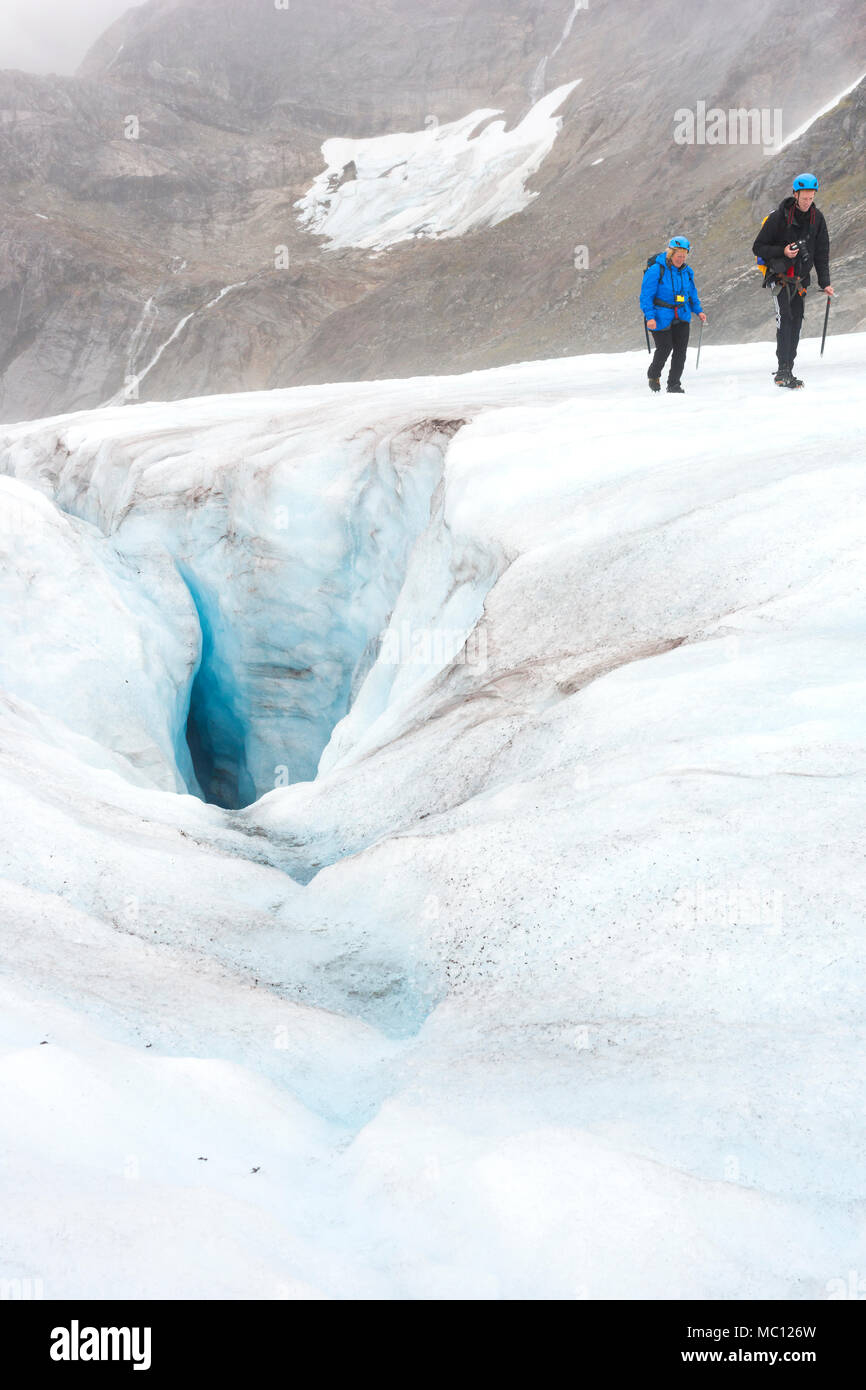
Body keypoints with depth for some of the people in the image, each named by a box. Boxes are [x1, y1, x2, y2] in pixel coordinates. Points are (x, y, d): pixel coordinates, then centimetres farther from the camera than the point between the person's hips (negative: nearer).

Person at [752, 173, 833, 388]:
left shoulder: (817, 218, 4)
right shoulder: (779, 217, -11)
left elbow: (821, 253, 9)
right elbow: (758, 248, -8)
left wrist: (825, 282, 3)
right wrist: (782, 252, -23)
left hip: (801, 280, 5)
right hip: (780, 277, -5)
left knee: (796, 324, 3)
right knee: (785, 318, -19)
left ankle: (788, 372, 8)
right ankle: (783, 371, -23)